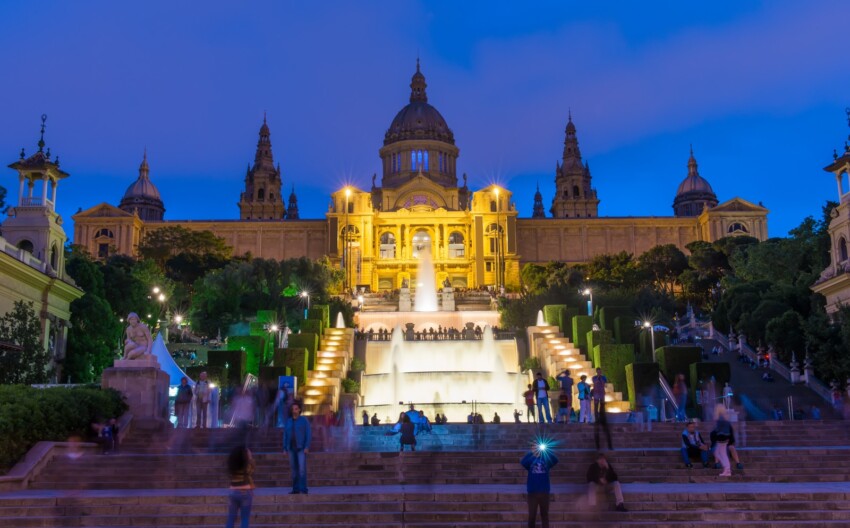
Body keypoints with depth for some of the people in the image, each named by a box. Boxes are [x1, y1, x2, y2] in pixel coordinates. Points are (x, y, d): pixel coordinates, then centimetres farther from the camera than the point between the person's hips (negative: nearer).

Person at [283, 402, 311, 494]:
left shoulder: (304, 421, -5)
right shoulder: (288, 422, 7)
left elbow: (308, 435, -8)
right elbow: (285, 436, 9)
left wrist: (307, 447, -16)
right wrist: (285, 448, 4)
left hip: (301, 448, -4)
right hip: (292, 449, 4)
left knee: (302, 469, -12)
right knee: (294, 469, 7)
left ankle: (303, 489, -10)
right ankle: (296, 489, 12)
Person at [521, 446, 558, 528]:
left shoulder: (546, 459, 5)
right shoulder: (530, 460, 3)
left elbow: (555, 460, -14)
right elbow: (523, 462, -17)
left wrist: (546, 450, -24)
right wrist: (532, 452, -26)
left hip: (544, 492, 1)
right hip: (532, 492, -1)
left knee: (544, 514, 9)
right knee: (532, 515, 4)